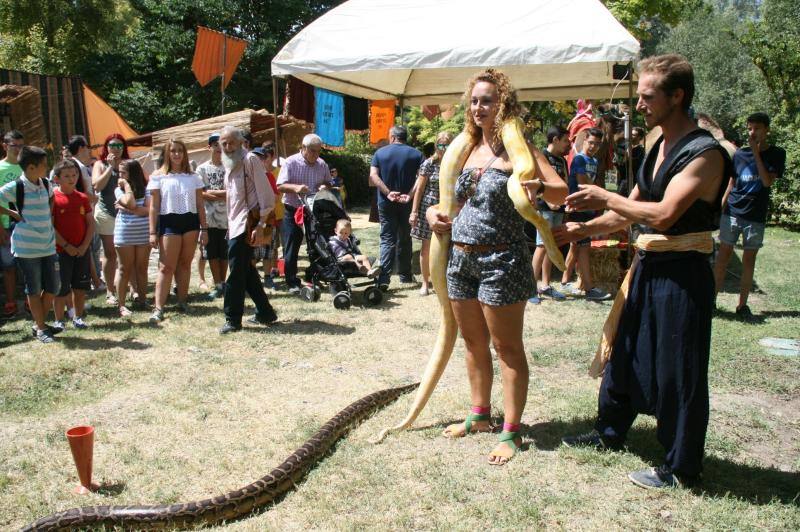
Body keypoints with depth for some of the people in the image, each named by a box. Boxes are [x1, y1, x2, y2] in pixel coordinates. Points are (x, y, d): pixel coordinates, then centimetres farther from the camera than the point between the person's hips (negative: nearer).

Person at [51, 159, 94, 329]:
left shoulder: (82, 198, 6)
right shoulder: (53, 198, -7)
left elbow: (91, 223, 5)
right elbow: (50, 227, -11)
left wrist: (84, 246, -5)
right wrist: (66, 246, -13)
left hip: (82, 250, 4)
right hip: (61, 251, -4)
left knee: (81, 286, 10)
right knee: (61, 288, 1)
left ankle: (78, 317, 22)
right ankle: (58, 320, 14)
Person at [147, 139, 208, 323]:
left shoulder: (193, 177, 10)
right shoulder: (158, 177, 3)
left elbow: (200, 205, 11)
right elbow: (154, 207, 2)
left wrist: (204, 229, 6)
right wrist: (153, 232, -4)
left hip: (190, 221, 3)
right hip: (169, 222, -2)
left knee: (185, 264, 8)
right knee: (166, 267, -6)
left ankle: (182, 301, 18)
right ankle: (158, 308, -8)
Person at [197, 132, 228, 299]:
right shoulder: (202, 169, 2)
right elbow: (200, 194, -4)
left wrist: (211, 193, -10)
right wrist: (223, 194, -10)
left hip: (226, 218, 0)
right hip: (209, 218, 0)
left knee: (224, 253, 9)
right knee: (212, 253, 4)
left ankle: (222, 283, 21)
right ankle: (218, 285, 13)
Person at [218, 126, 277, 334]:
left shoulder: (250, 160, -9)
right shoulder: (230, 166, 18)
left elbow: (266, 195, -15)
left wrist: (261, 225, -20)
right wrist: (230, 225, 17)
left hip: (247, 224, -9)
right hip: (235, 226, 9)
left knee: (237, 273, -7)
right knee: (246, 271, 13)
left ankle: (233, 319, 2)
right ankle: (265, 312, 23)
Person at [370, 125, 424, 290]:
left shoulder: (380, 153, 3)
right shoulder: (416, 154, 2)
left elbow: (373, 176, -9)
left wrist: (388, 193, -14)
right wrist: (410, 194, -15)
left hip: (386, 203, -1)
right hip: (407, 203, 1)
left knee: (387, 239, 1)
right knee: (405, 239, 15)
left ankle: (384, 279, -12)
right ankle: (405, 275, 23)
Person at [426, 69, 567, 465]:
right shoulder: (469, 149, 10)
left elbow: (560, 192, -17)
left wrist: (538, 186, -37)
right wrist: (434, 211, 2)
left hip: (500, 259, -7)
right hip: (460, 257, 7)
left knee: (507, 348, 2)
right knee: (474, 343, 17)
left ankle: (511, 432, 12)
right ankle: (479, 416, 33)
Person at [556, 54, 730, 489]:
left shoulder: (705, 153, -16)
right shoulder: (657, 149, 12)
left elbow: (663, 214, -27)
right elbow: (629, 212, 17)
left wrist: (605, 197, -17)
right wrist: (582, 229, 6)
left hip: (681, 274, -9)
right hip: (647, 267, 9)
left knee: (678, 372, 2)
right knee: (625, 351, 19)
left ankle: (681, 467, 18)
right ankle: (610, 431, 38)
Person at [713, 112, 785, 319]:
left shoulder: (776, 154, 0)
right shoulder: (739, 154, 6)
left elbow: (768, 181, -14)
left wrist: (756, 153, -14)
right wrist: (721, 209, 6)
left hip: (756, 217, -1)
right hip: (732, 213, 1)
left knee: (749, 261, 4)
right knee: (722, 257, 0)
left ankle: (742, 305, 13)